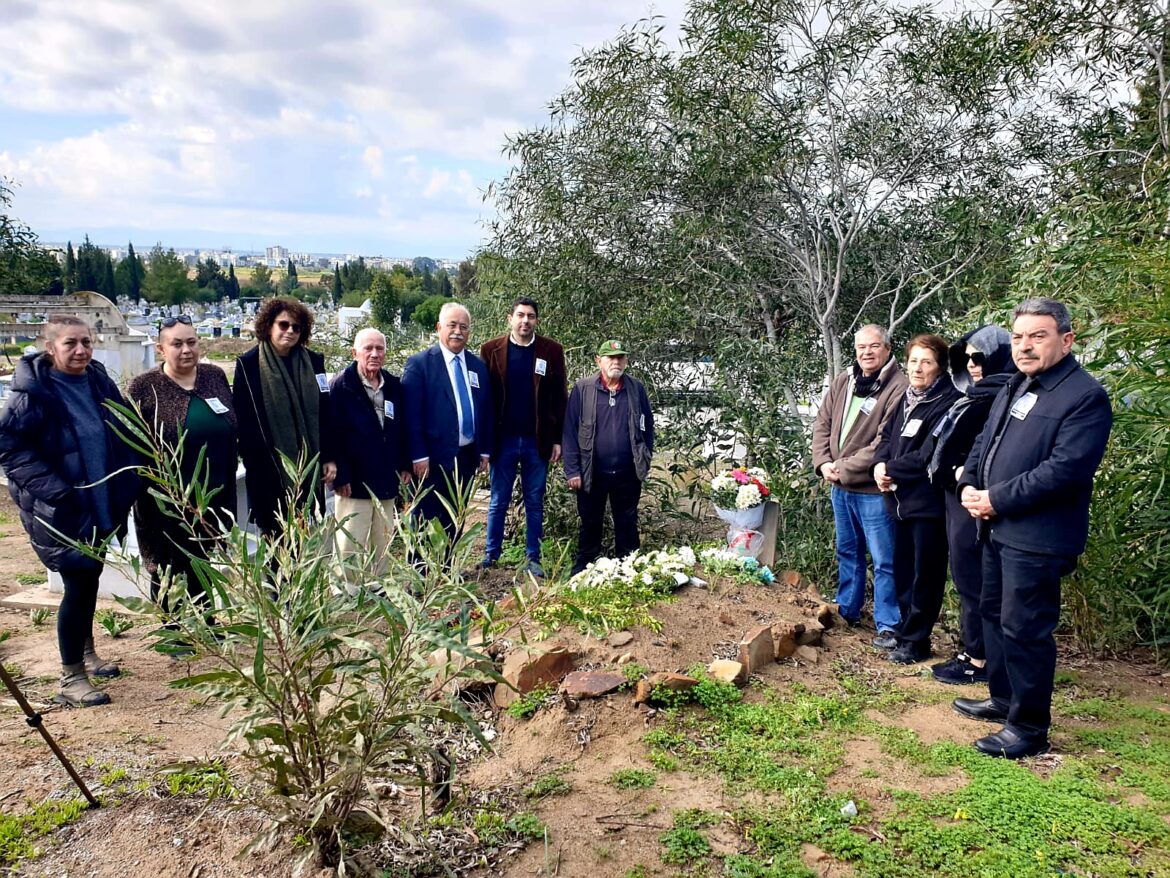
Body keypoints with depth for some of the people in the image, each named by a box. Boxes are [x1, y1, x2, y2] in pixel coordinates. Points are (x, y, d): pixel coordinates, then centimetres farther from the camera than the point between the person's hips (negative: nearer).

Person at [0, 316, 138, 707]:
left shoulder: (100, 382, 2)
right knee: (79, 585, -2)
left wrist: (126, 484, 5)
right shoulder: (34, 393, -16)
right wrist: (53, 491, -21)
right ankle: (71, 678, 13)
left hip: (103, 505, 6)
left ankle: (86, 652, 38)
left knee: (89, 580, 19)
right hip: (62, 511, -6)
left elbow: (123, 436, 12)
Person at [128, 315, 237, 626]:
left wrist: (228, 492, 9)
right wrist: (143, 496, -8)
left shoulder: (216, 376, 2)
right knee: (166, 569, 12)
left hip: (212, 497, 4)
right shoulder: (144, 387, -9)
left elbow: (230, 434, 9)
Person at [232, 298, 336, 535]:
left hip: (309, 468, 3)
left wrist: (330, 458, 4)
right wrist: (253, 463, -6)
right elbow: (242, 419, -2)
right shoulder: (249, 365, -2)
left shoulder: (313, 362, 8)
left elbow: (325, 412, 8)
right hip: (269, 471, -3)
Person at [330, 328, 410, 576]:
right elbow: (333, 434, -11)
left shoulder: (394, 386, 9)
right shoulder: (340, 385, -7)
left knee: (383, 544, 13)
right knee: (351, 546, -1)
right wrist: (340, 476, -15)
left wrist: (404, 465, 10)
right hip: (354, 481, -5)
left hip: (386, 481, 6)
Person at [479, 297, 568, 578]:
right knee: (498, 501, 11)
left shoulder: (552, 351, 1)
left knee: (535, 502, 10)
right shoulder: (491, 350, 0)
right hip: (503, 439, 0)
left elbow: (559, 398, 1)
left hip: (538, 440, 0)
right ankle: (491, 554, 24)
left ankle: (533, 558, 19)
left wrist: (558, 439, -2)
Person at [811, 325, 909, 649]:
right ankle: (847, 610, 37)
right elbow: (822, 424, 10)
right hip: (839, 488, 7)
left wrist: (845, 469, -17)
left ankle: (888, 625, 14)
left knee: (884, 560, 3)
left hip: (873, 489, -7)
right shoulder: (843, 382, 7)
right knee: (847, 552, 21)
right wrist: (823, 463, -5)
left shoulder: (899, 387, -16)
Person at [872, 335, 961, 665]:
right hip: (900, 499, 8)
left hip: (928, 501, -8)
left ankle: (915, 640, 15)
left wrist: (891, 470, -10)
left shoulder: (948, 402, -13)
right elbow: (887, 437, 14)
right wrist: (880, 464, -6)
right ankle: (907, 629, 29)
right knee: (902, 570, 16)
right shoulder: (906, 398, 12)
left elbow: (928, 455, -19)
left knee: (925, 574, 4)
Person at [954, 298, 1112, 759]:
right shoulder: (1015, 388, 15)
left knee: (1023, 629, -3)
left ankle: (1029, 729, 12)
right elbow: (983, 443, 20)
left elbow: (1064, 470, -23)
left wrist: (997, 499, -18)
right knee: (994, 613, 19)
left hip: (1037, 537, -9)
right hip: (998, 529, 9)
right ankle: (1003, 699, 36)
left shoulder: (1085, 396, -14)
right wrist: (969, 486, 2)